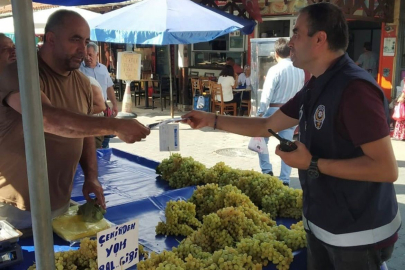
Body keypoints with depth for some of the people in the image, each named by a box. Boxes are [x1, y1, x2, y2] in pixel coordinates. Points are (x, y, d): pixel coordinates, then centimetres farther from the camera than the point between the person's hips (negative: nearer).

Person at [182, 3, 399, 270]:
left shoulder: (354, 88, -24)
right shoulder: (314, 88, 6)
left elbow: (387, 169, -27)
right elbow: (266, 126, 13)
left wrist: (312, 164, -24)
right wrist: (211, 120, 8)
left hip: (358, 234, -8)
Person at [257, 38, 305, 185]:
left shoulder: (275, 70, -12)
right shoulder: (300, 70, 4)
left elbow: (267, 94, -15)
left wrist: (260, 113, -11)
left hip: (275, 110, -5)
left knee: (261, 139, 15)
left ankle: (266, 170, 8)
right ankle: (285, 180, 10)